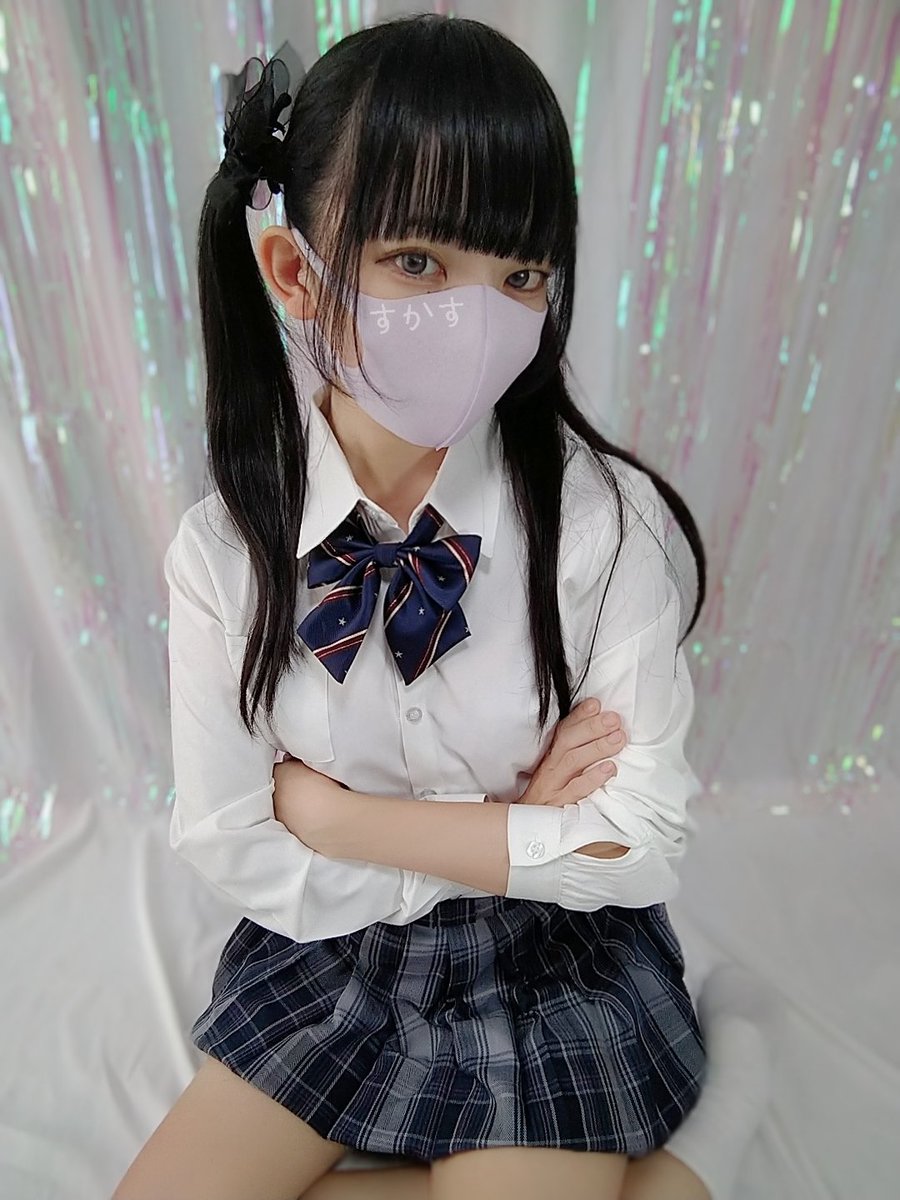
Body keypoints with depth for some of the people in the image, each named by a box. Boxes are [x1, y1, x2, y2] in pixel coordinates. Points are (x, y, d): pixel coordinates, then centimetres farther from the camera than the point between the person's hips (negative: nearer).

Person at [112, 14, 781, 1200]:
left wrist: (327, 808, -19)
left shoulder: (604, 514, -21)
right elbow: (232, 850, -13)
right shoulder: (223, 549, -16)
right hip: (326, 961, 3)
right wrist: (511, 829, -18)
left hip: (553, 962, -2)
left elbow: (644, 845, -19)